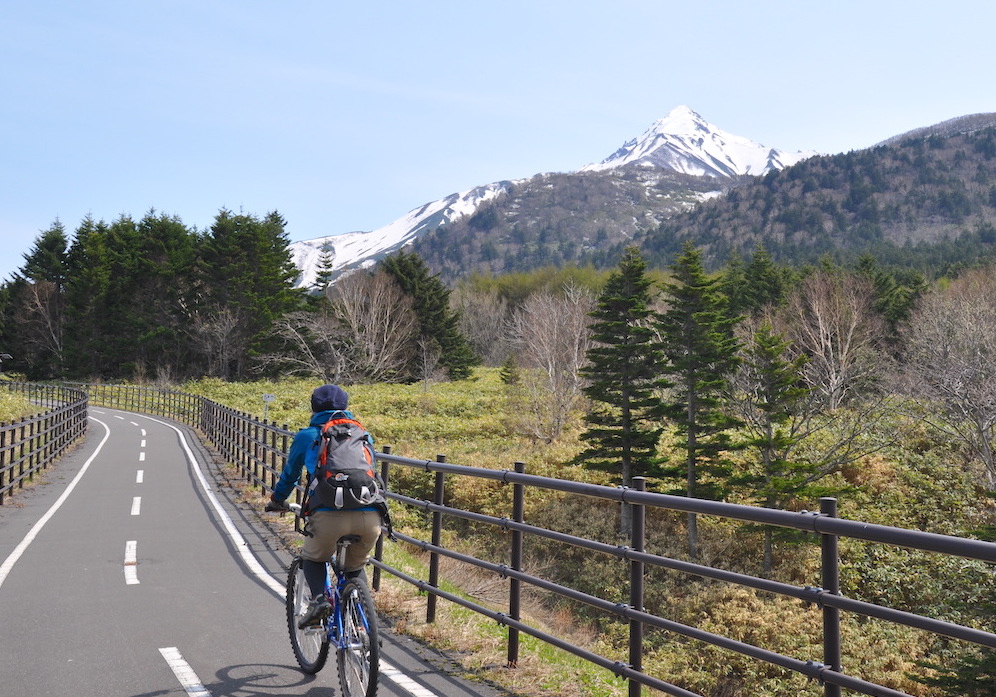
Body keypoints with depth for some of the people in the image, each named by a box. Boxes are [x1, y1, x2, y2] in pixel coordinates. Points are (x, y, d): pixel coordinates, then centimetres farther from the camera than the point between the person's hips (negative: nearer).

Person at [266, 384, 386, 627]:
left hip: (329, 515, -3)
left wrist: (277, 501, 49)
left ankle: (319, 598, 3)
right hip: (370, 516, 3)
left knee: (312, 559, 26)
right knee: (355, 568, 28)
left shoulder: (307, 436, 17)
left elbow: (290, 473, 30)